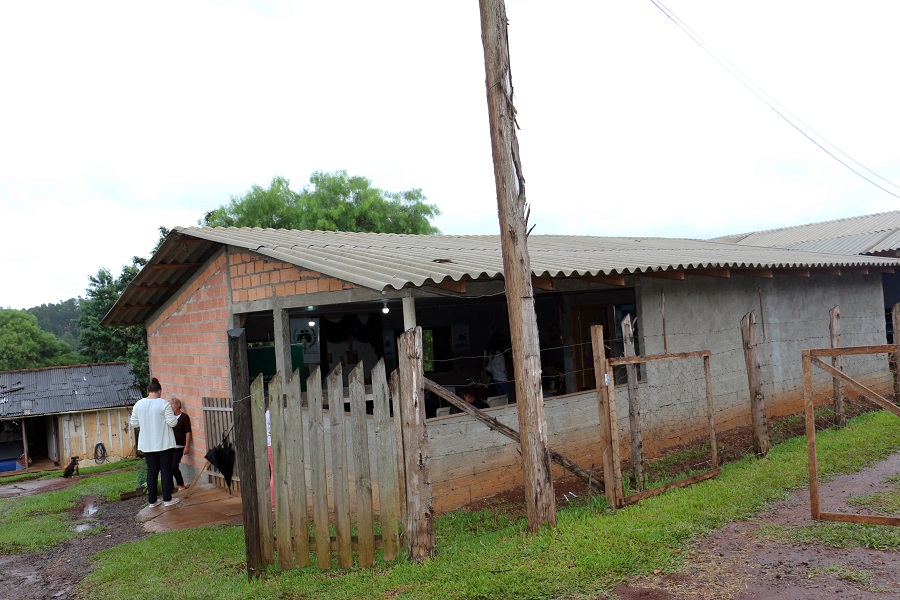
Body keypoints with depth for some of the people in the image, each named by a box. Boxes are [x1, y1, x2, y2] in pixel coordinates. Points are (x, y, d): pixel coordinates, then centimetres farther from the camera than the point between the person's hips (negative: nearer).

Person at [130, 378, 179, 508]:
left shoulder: (138, 404, 1)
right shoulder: (164, 404, -13)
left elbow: (133, 424, 7)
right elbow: (172, 422, -14)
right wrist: (176, 418, 6)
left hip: (147, 444, 4)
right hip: (164, 443, -4)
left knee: (152, 471, 10)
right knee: (166, 470, 4)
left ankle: (152, 500, 14)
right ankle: (167, 499, 7)